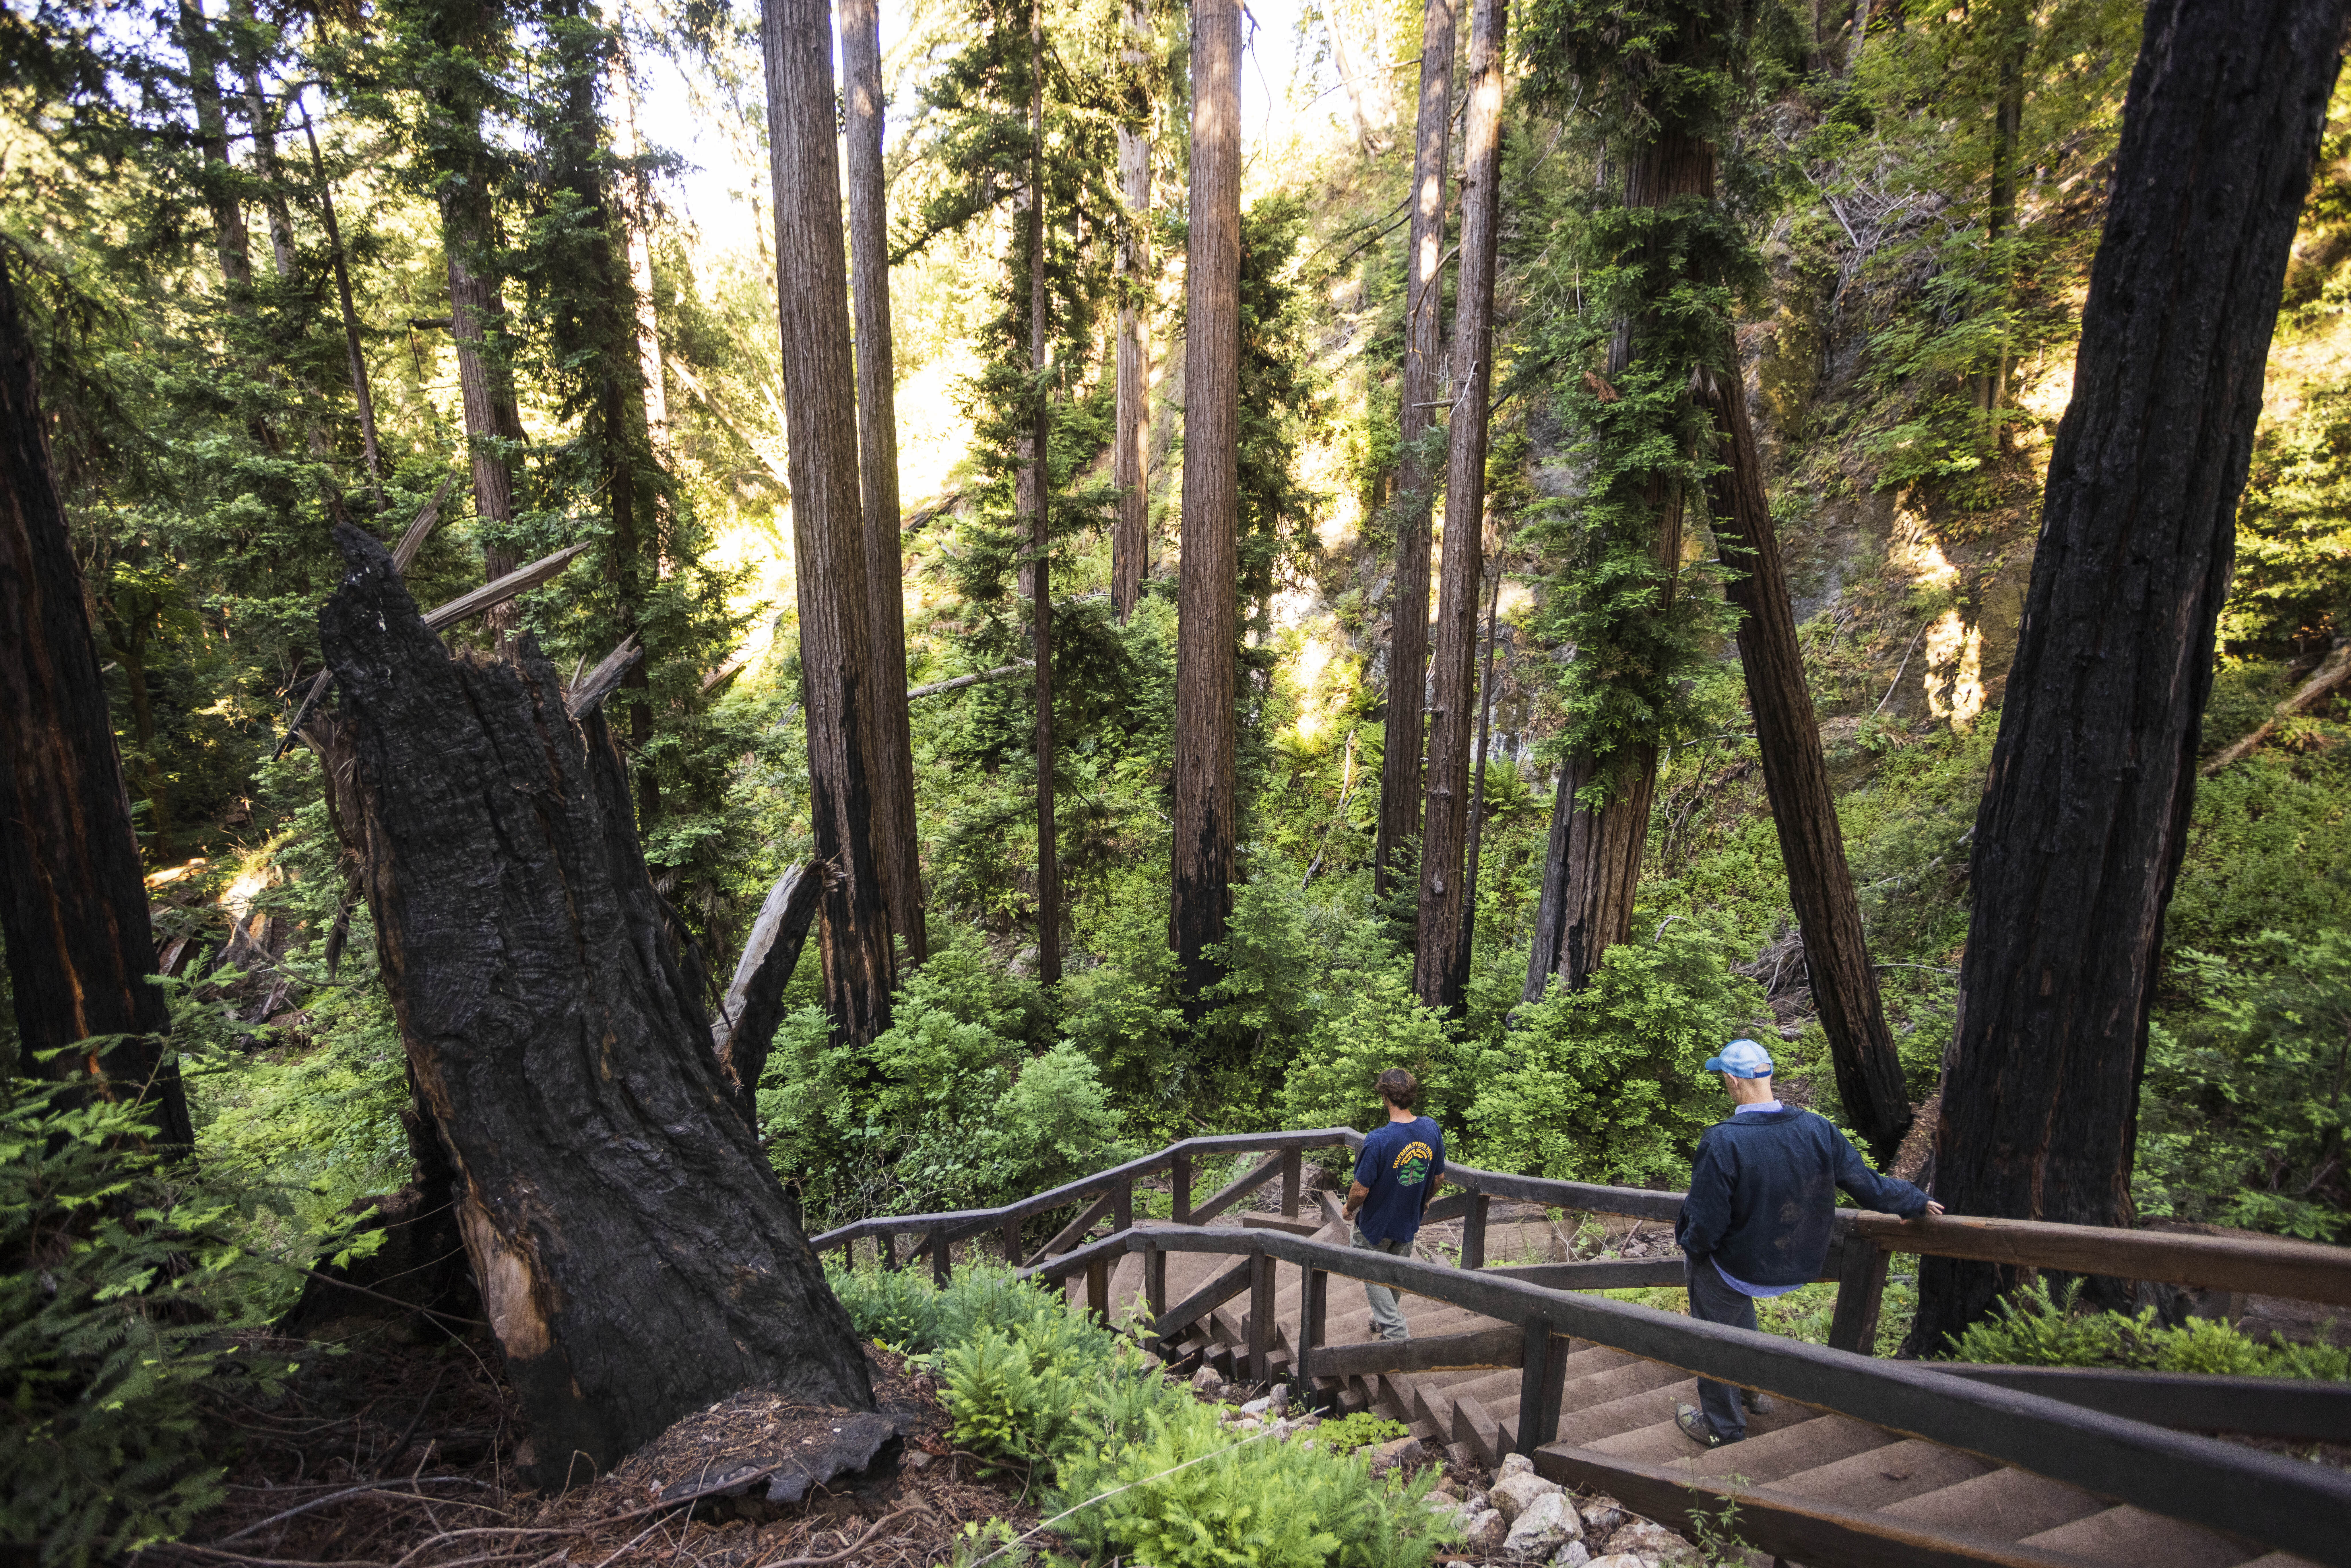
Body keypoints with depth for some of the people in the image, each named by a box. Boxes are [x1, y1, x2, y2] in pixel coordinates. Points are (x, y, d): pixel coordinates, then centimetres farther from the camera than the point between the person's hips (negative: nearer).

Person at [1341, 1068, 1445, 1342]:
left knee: (1373, 1276, 18)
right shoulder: (1432, 1129, -17)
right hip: (1409, 1221, 5)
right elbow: (1438, 1177, -2)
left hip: (1376, 1224, -5)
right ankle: (1383, 1320, 46)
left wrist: (1349, 1210, -3)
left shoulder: (1378, 1141, -33)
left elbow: (1361, 1190, -25)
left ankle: (1397, 1332, 15)